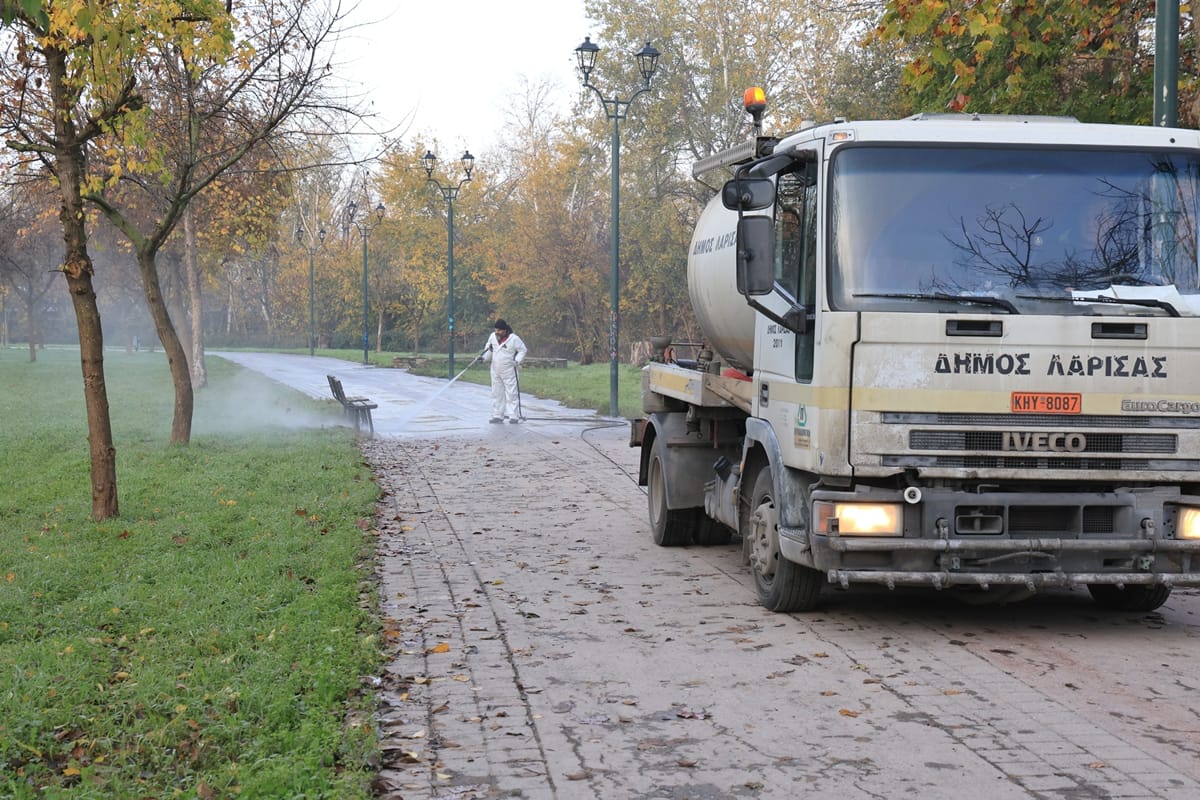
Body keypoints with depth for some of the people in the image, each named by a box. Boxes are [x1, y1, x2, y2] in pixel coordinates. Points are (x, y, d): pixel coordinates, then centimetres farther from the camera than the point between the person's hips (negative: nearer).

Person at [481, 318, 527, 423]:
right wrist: (485, 358, 2)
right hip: (496, 371, 6)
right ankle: (497, 415, 15)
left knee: (511, 394, -5)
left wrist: (517, 361, -17)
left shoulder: (514, 339, -13)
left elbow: (522, 350, -4)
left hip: (509, 371, -6)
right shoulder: (492, 337, 3)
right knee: (497, 393, 9)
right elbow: (489, 349, 17)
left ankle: (514, 416, -3)